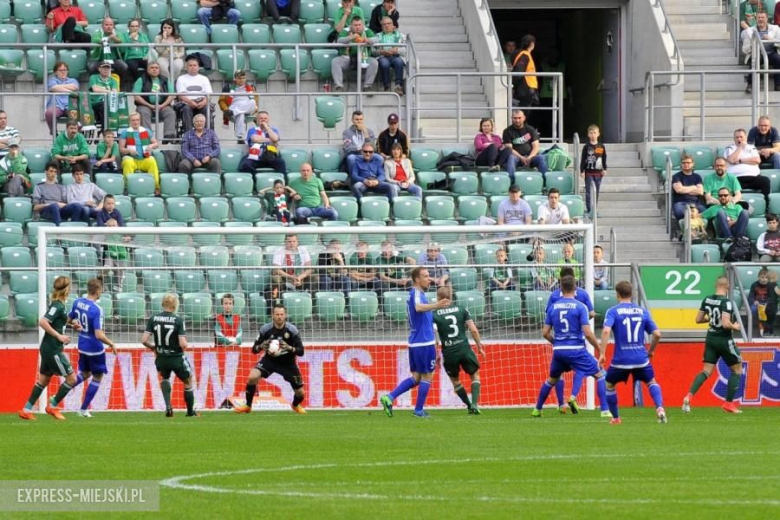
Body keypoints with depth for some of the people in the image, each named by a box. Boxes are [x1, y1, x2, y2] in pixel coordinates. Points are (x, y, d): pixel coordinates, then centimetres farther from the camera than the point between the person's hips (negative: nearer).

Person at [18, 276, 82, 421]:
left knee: (44, 379, 15)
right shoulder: (58, 306, -18)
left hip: (48, 349, 9)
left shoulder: (57, 304, 10)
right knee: (71, 378, -2)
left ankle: (26, 410, 17)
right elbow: (42, 322, -28)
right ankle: (52, 406, 6)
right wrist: (59, 336, -26)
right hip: (53, 350, -9)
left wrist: (71, 322, 17)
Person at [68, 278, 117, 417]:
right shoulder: (96, 310, -26)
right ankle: (83, 410, 16)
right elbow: (99, 335, -28)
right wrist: (111, 344, -14)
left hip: (82, 347, 7)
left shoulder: (77, 303, -5)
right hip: (95, 348, -7)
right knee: (97, 377, 12)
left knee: (85, 374, 26)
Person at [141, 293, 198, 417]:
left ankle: (168, 406, 18)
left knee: (164, 378, 33)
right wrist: (185, 347, 4)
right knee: (188, 382, 20)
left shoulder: (153, 319, -6)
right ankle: (191, 412, 28)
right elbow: (183, 344, -21)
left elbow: (144, 340, -9)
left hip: (161, 357, 3)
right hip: (176, 358, -3)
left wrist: (153, 348, 11)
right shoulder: (178, 320, -15)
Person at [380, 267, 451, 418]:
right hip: (425, 343, -9)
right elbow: (418, 307, -37)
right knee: (426, 377, 2)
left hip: (415, 342, 9)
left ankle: (389, 398, 2)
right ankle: (419, 410, 8)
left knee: (416, 377, 13)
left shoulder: (415, 294, 15)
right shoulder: (417, 293, -14)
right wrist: (436, 306, -54)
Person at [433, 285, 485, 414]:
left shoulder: (434, 315, -3)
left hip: (449, 353, 0)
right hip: (464, 349, 0)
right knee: (474, 375, 16)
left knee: (455, 380, 21)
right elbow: (473, 330, -2)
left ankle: (469, 405, 21)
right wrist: (480, 347, 10)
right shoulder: (461, 309, 1)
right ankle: (474, 404, -2)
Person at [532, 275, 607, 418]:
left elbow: (545, 333, 7)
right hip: (576, 350, -4)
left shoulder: (553, 307, 5)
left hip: (559, 351, 4)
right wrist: (599, 349, -2)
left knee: (552, 379, 26)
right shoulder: (580, 307, -8)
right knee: (599, 374, 5)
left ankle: (537, 410, 30)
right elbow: (587, 333, -14)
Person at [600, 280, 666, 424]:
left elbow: (606, 331, -19)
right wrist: (650, 351, 19)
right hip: (641, 358, 2)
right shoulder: (643, 311, 7)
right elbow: (657, 334, 3)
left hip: (620, 360, -2)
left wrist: (602, 353, -16)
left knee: (609, 385, 22)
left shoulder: (613, 311, -3)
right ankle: (660, 409, -3)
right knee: (652, 382, 22)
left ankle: (616, 418, 24)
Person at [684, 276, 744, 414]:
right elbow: (726, 324, -27)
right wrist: (735, 326, -7)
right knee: (737, 370, 12)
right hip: (724, 340, -6)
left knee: (706, 371, 8)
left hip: (711, 339, 6)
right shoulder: (726, 302, -19)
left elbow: (698, 319, 8)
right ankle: (729, 403, 9)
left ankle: (689, 396, -14)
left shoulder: (707, 300, 2)